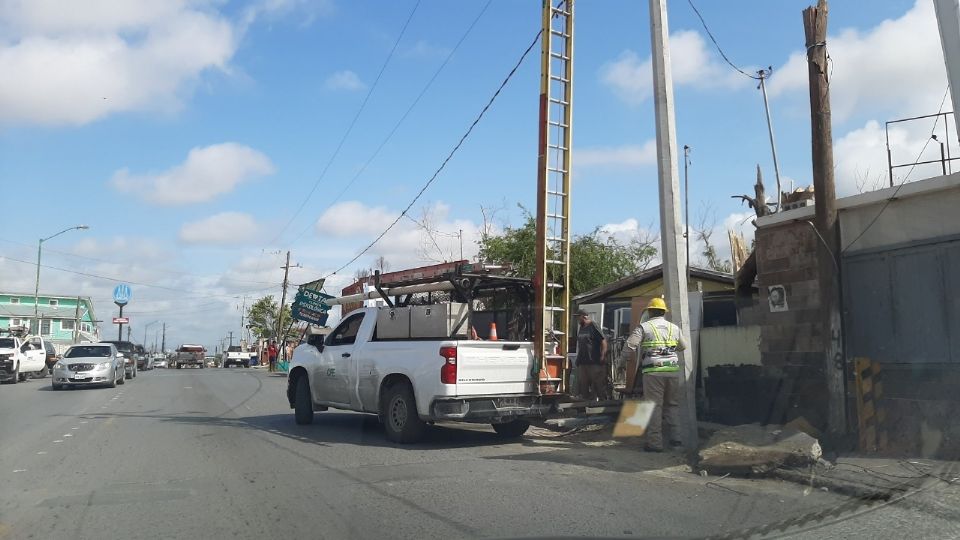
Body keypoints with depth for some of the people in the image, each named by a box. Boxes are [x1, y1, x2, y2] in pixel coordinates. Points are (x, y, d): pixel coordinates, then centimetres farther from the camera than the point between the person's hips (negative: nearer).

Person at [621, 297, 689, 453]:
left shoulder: (644, 327, -1)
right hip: (672, 370, 4)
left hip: (653, 371, -4)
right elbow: (683, 346, 25)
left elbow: (630, 345, -9)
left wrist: (625, 359, 9)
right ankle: (676, 437, 16)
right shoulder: (674, 327, 13)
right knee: (673, 404, 16)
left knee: (654, 406, -1)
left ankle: (655, 442, 0)